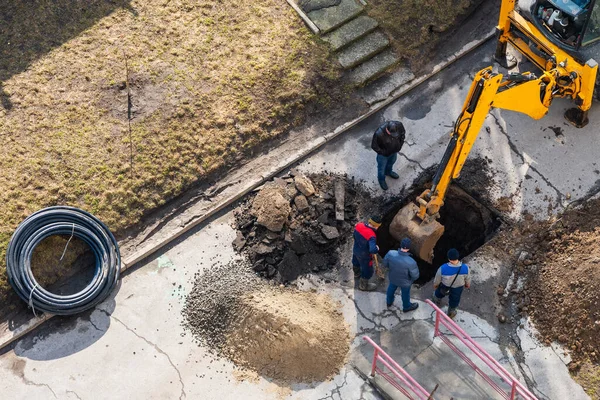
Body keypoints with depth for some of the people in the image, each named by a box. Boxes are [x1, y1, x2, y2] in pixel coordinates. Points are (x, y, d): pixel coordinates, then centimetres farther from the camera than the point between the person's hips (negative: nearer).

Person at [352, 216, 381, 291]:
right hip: (365, 256, -7)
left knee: (356, 262, 37)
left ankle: (356, 272, 69)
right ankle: (363, 285, 43)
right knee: (367, 271, 21)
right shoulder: (371, 236, -39)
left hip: (356, 250, 7)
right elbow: (373, 250, -46)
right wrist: (377, 249, -24)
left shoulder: (359, 225, -20)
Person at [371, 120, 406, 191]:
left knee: (391, 162, 34)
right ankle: (381, 180, 53)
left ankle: (388, 172, 65)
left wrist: (400, 144, -10)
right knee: (382, 167, 23)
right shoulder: (379, 134, -43)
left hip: (394, 151, 4)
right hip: (384, 154, -4)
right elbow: (374, 146, -25)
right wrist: (383, 152, -21)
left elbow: (403, 133, -7)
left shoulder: (399, 125, -32)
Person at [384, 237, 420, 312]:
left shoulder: (391, 253, -33)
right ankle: (407, 307, 58)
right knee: (405, 293, 29)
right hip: (405, 282, -3)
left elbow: (385, 263, -11)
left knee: (391, 288, 35)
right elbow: (415, 276, -25)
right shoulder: (411, 262, -42)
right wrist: (412, 279, -2)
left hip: (393, 277, 3)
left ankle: (389, 301, 63)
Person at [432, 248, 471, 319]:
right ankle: (451, 313, 56)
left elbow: (437, 281, -15)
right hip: (458, 289, 1)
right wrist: (467, 285, 13)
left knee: (439, 293, 34)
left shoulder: (442, 269, -35)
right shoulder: (465, 268, -31)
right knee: (454, 300, 31)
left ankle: (437, 300, 65)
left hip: (444, 287, -1)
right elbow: (468, 280, -11)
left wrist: (435, 285, 8)